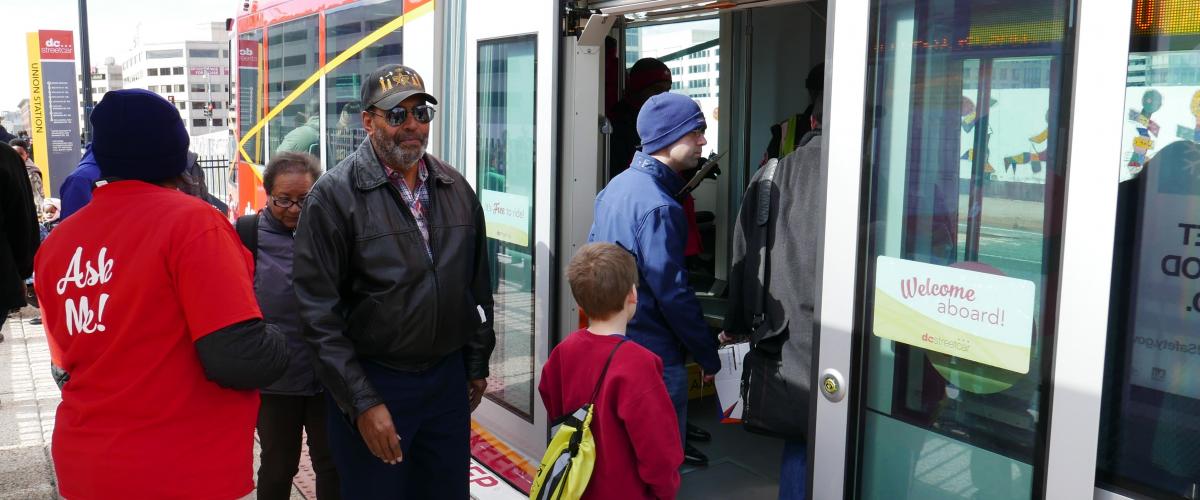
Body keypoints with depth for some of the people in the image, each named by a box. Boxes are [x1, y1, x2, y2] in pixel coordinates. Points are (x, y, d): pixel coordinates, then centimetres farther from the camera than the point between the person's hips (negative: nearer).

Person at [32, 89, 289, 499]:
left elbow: (69, 362, 12)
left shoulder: (56, 241, 1)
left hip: (81, 466, 6)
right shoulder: (191, 222, -17)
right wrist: (279, 348, -4)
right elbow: (241, 359, -24)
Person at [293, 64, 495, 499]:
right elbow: (321, 313, -13)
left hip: (448, 379, 5)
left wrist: (477, 364, 13)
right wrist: (362, 403, -15)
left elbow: (478, 285, 13)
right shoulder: (335, 195, -10)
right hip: (373, 383, -4)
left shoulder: (456, 189, 6)